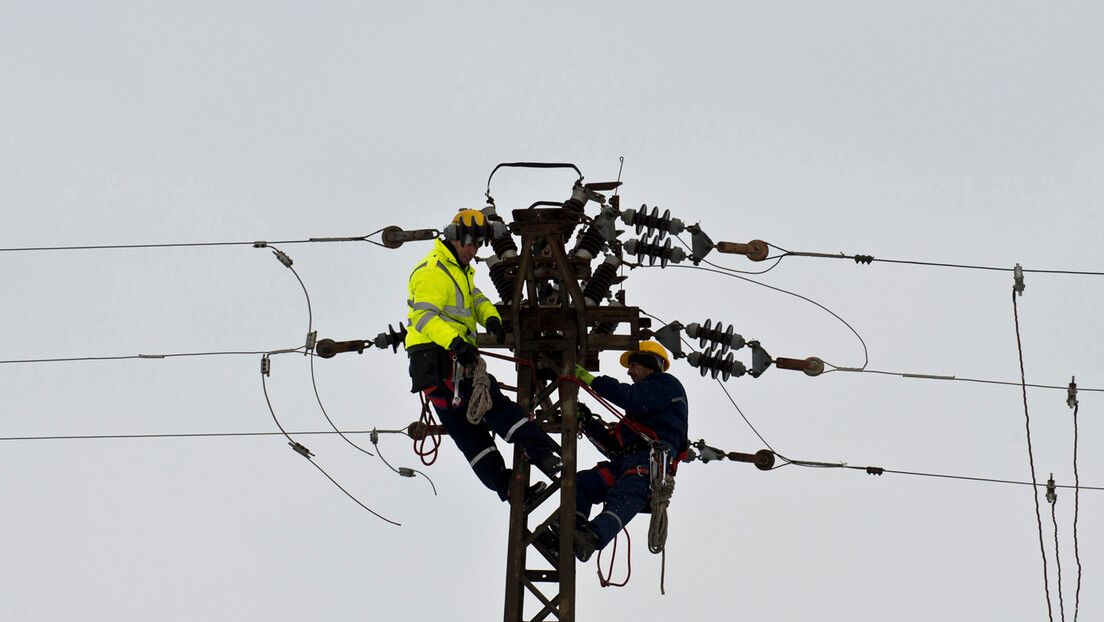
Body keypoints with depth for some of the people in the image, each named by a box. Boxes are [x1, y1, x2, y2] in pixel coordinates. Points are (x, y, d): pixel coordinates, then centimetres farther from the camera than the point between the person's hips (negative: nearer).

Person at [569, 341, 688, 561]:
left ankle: (592, 537, -61)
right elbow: (615, 447, 32)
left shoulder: (667, 384, 15)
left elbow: (633, 398, -7)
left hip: (652, 460, -8)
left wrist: (592, 380, -2)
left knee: (623, 495, -35)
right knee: (580, 483, -16)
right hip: (626, 461, 8)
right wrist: (589, 423, 20)